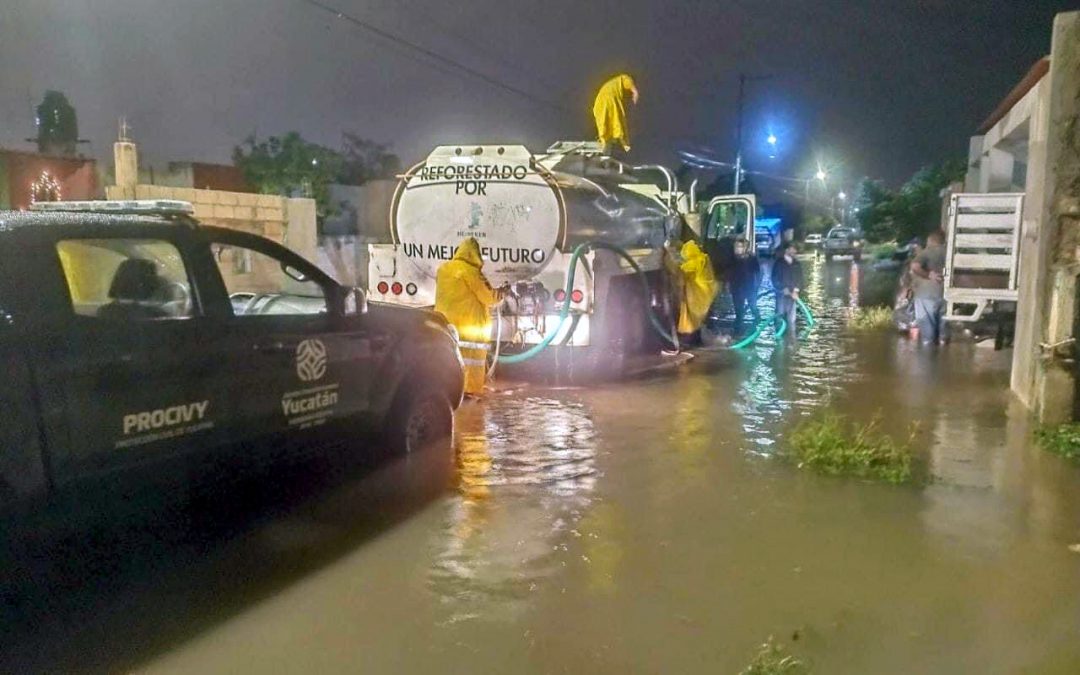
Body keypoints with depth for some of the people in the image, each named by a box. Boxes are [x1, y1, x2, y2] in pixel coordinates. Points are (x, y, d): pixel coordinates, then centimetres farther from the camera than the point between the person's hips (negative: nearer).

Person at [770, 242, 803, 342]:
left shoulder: (797, 264, 11)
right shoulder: (779, 262, 2)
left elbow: (800, 278, 10)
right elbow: (774, 278, -2)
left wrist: (796, 291, -4)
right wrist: (783, 289, -11)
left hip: (793, 294, 2)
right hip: (781, 294, -2)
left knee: (791, 317, -1)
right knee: (780, 315, -2)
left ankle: (792, 337, -1)